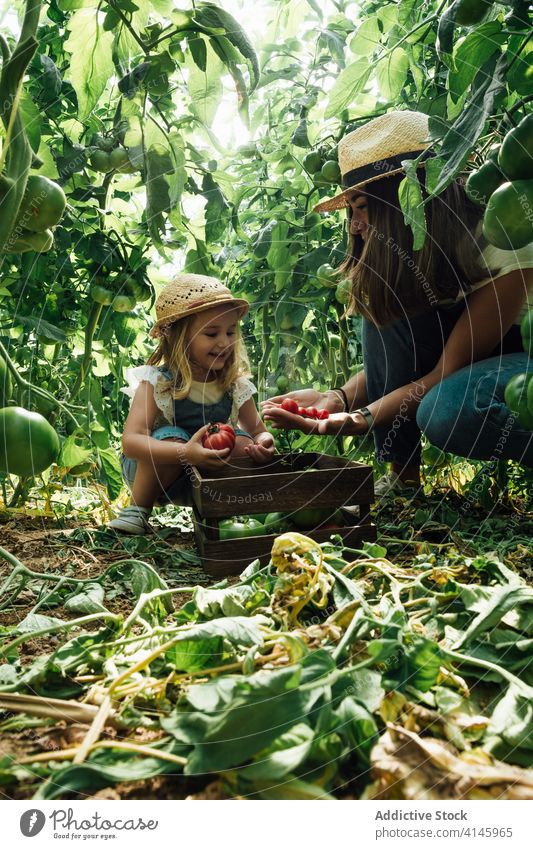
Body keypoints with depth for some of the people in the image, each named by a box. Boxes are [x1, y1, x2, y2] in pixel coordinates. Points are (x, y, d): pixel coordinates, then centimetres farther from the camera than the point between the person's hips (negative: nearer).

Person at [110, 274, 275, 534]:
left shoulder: (235, 385, -9)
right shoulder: (156, 382, -22)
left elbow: (258, 430, 1)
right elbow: (131, 441, -33)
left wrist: (263, 443, -27)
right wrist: (185, 454, -50)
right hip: (149, 470, -3)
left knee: (241, 442, -21)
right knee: (171, 436, -33)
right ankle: (138, 509, -12)